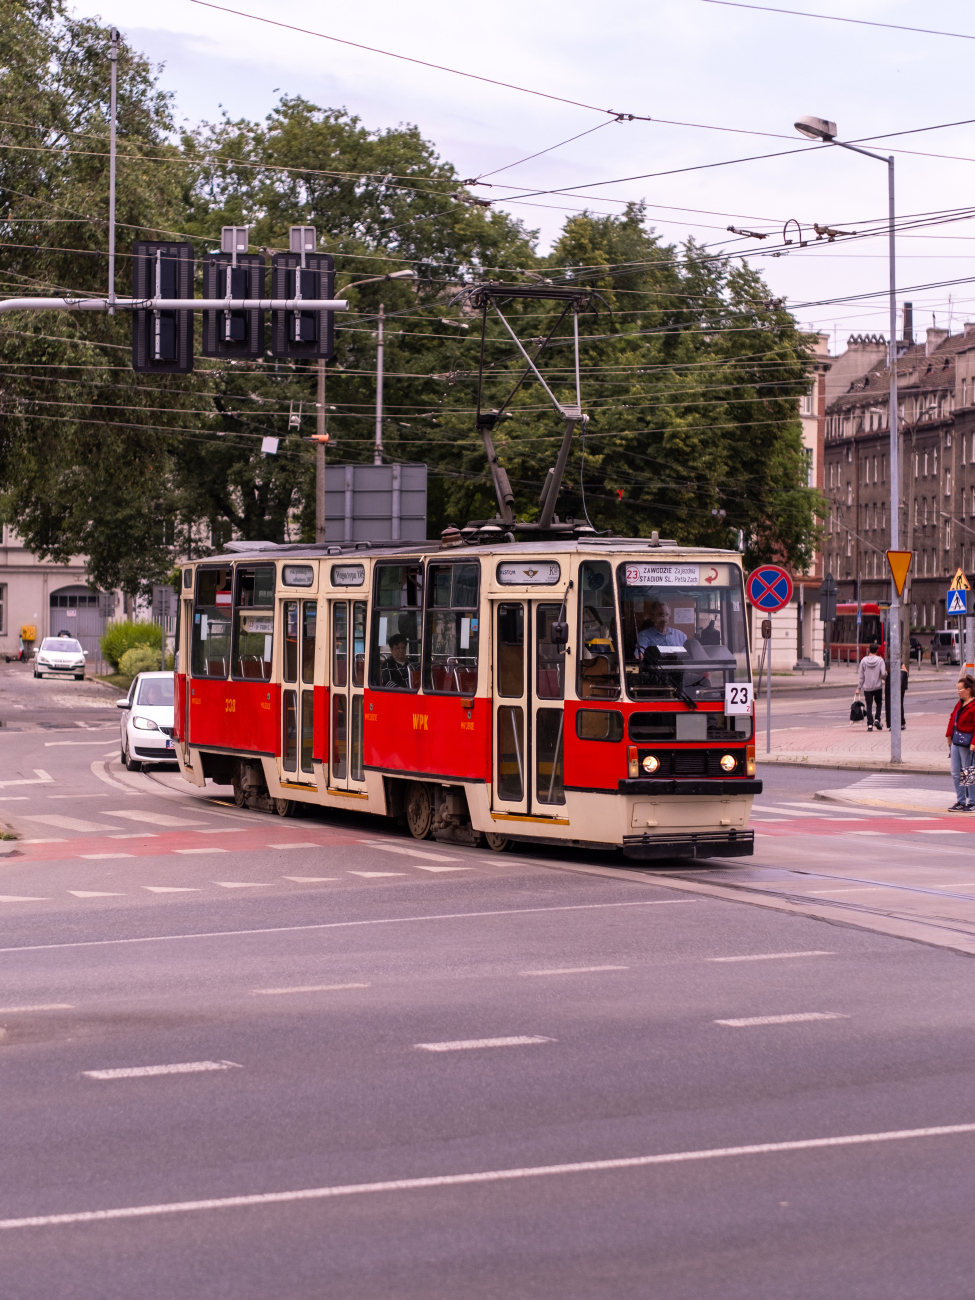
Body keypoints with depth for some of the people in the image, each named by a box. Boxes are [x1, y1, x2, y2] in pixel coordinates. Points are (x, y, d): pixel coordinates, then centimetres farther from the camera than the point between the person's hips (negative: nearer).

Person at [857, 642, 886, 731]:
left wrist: (859, 687, 5)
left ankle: (870, 725, -3)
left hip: (867, 687, 0)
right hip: (878, 687, 0)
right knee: (878, 704, 19)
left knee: (869, 706, 3)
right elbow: (883, 674, -13)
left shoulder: (863, 660, -2)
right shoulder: (880, 660, -6)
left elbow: (861, 675, 0)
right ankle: (877, 720, 4)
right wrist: (884, 677, 11)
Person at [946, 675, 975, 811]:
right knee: (956, 774, 11)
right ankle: (961, 801, 20)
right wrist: (949, 736, 16)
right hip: (956, 741, 9)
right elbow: (952, 718, 20)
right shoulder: (960, 703, 12)